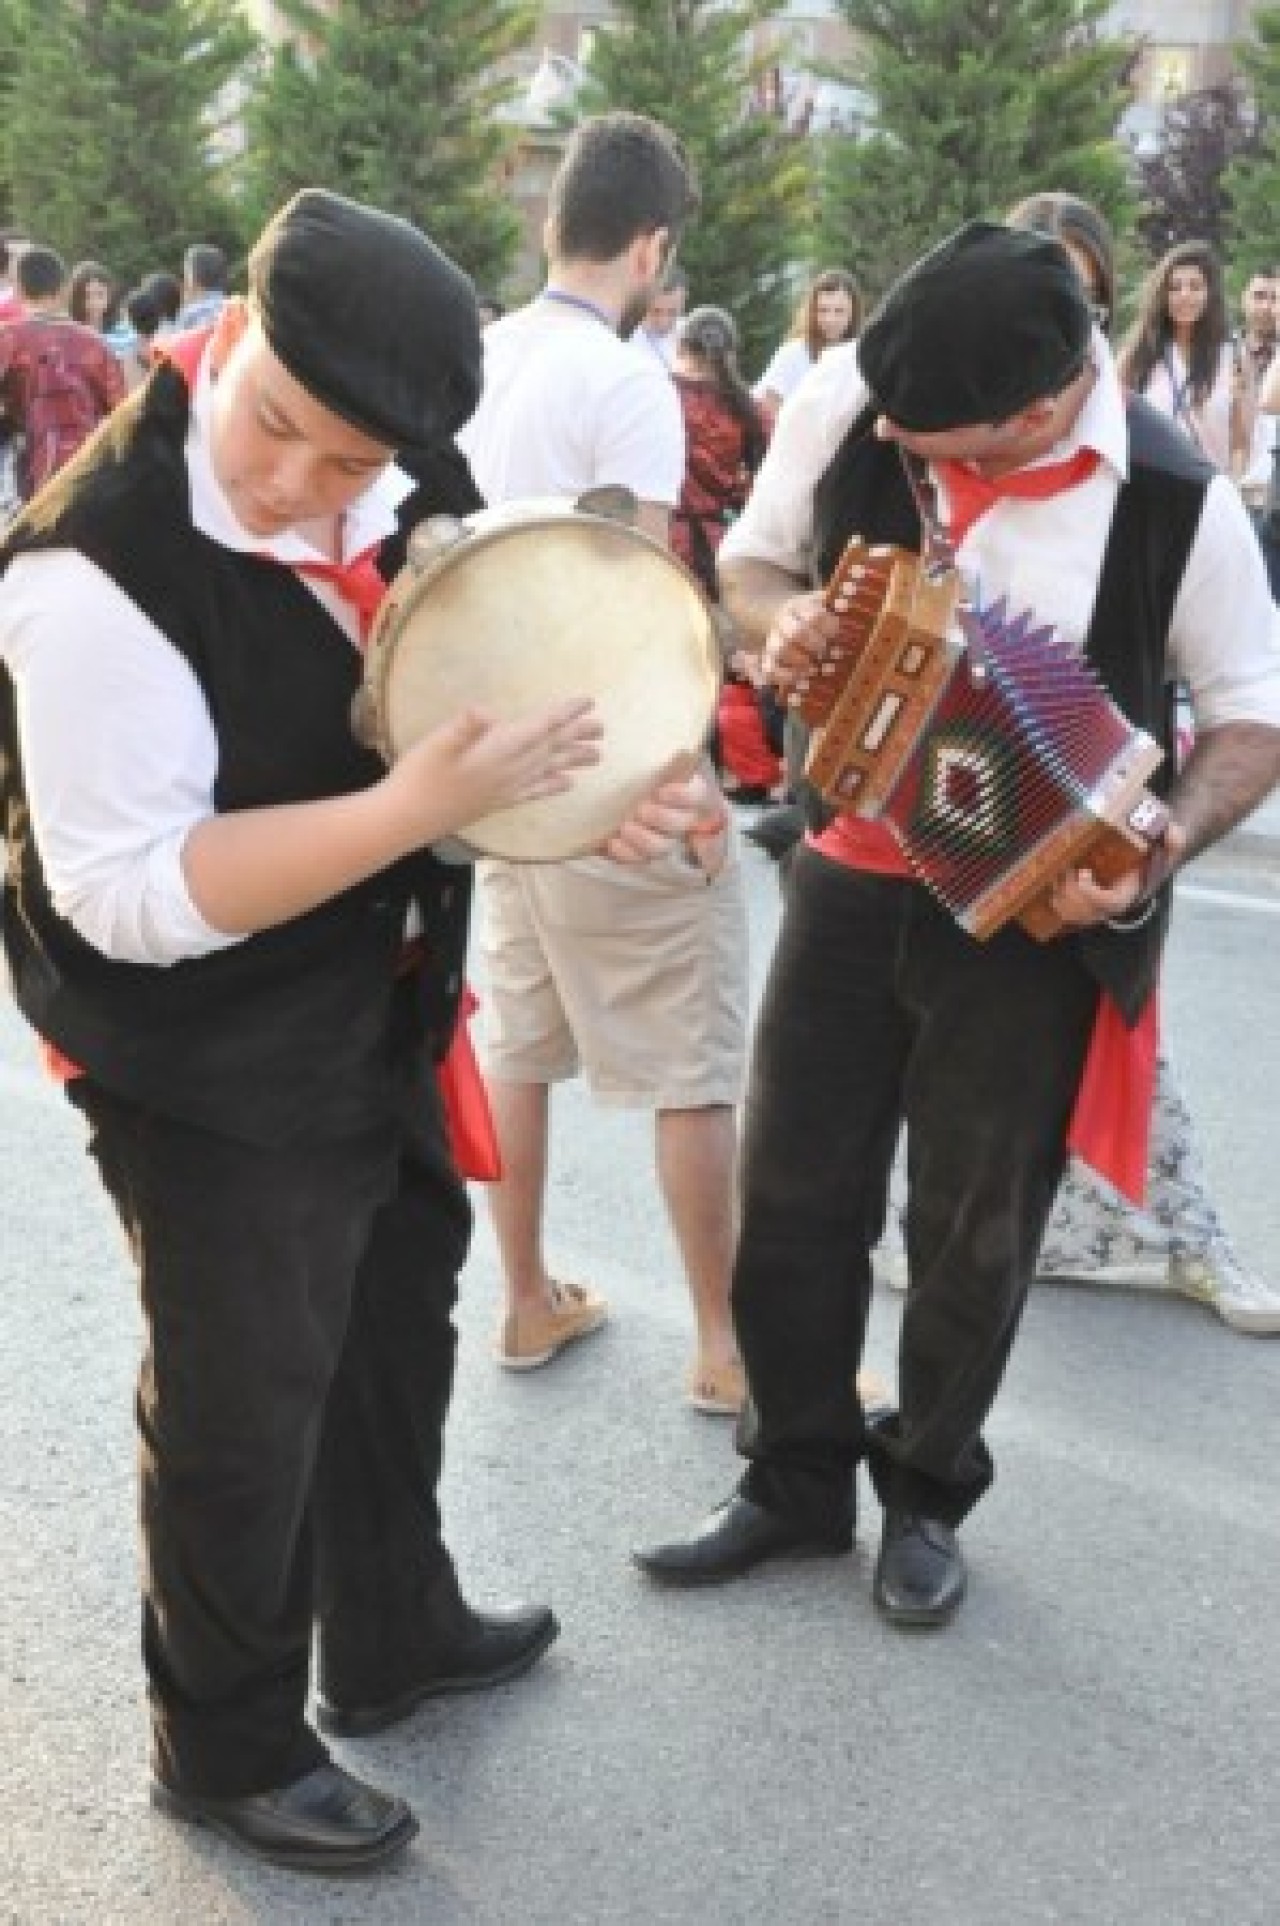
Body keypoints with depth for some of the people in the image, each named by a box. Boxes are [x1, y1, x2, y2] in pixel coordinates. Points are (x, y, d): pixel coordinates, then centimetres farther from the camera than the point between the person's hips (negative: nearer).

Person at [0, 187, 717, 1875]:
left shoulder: (410, 496, -7)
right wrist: (421, 806, -35)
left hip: (379, 1020, 8)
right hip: (207, 1072, -8)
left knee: (396, 1324, 24)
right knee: (248, 1409, 9)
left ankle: (394, 1636, 49)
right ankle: (229, 1749, 35)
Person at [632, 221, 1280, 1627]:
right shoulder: (846, 394, -13)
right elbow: (752, 557, 5)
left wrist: (1157, 850, -24)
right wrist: (782, 620, -19)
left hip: (1033, 908, -2)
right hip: (851, 872, 3)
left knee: (974, 1227, 10)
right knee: (792, 1193, 9)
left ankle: (927, 1494, 33)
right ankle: (797, 1477, 31)